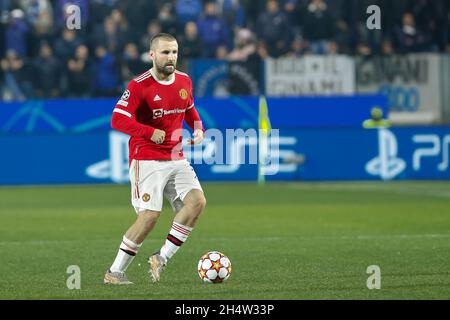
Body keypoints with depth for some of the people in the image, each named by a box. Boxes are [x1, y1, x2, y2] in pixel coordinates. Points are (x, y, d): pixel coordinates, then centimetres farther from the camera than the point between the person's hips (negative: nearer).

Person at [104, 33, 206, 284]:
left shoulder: (184, 81, 8)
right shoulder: (139, 86, -12)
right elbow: (117, 120, -17)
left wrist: (198, 129, 7)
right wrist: (150, 132, -27)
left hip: (176, 158, 6)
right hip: (147, 159, -6)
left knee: (197, 201, -14)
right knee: (150, 215, -15)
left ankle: (162, 257, -4)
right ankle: (115, 272, -2)